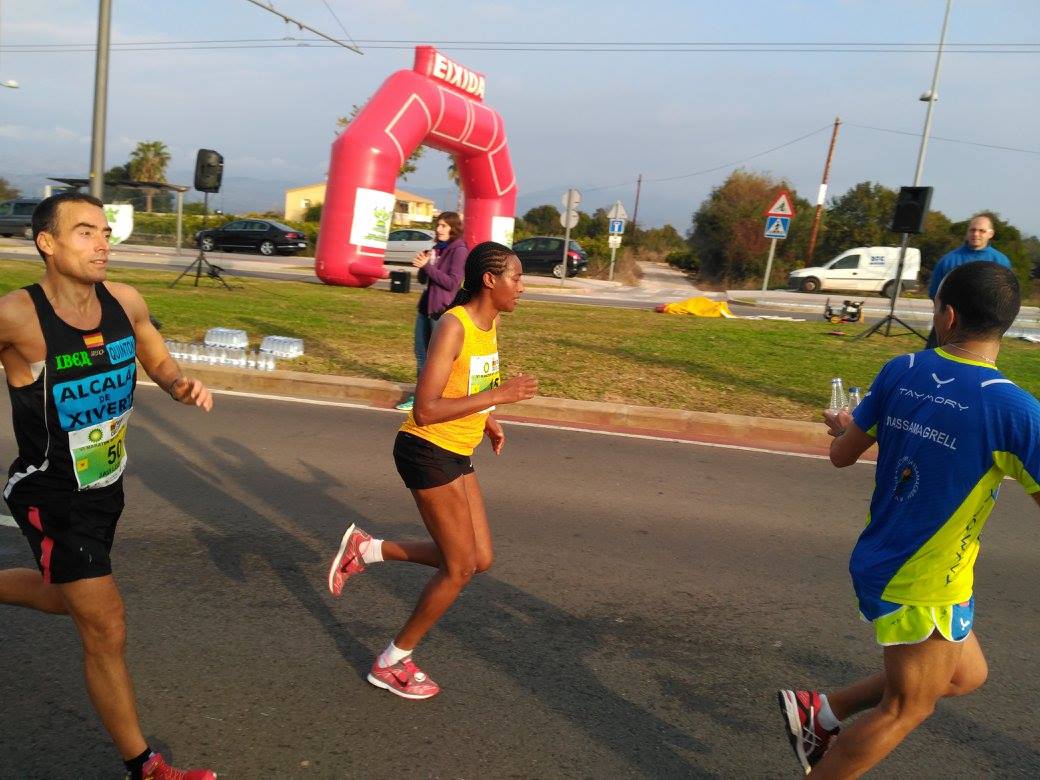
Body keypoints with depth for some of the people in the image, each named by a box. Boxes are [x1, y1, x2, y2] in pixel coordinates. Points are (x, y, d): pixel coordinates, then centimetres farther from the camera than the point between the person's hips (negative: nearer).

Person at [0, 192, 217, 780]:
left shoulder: (126, 301, -7)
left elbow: (159, 361, 9)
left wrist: (183, 386, -12)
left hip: (106, 486, 7)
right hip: (52, 497, -6)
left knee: (70, 597, 29)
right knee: (107, 632, 1)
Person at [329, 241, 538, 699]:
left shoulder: (490, 324, 7)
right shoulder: (453, 326, -21)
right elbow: (424, 410, -26)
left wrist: (486, 419, 8)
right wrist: (498, 395, -25)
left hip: (456, 455, 9)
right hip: (427, 452, -9)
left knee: (480, 559, 10)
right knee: (460, 568, -1)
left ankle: (366, 550, 19)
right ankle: (391, 663, 19)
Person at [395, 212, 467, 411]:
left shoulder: (458, 251, -9)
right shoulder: (436, 249, 15)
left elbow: (453, 282, -18)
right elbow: (423, 279, 16)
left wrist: (427, 266, -19)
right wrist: (422, 263, -4)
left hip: (443, 310, -8)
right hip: (425, 306, 8)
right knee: (421, 353, 11)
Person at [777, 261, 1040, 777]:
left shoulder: (901, 372, -6)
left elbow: (841, 455, 4)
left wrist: (843, 427, 25)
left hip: (881, 561, 6)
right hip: (925, 584, -6)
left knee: (965, 675, 26)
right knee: (906, 709, 16)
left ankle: (820, 713, 28)